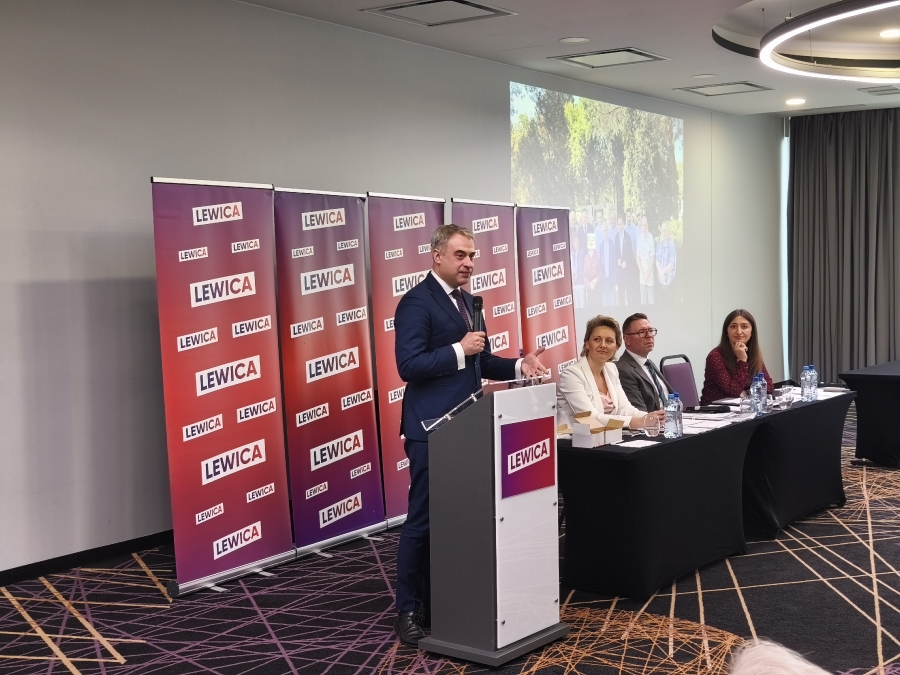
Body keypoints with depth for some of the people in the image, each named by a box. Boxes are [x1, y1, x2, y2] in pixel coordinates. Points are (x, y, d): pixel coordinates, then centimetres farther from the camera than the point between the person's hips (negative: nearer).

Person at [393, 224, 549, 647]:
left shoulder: (466, 301, 15)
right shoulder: (417, 301, -12)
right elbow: (409, 365, -20)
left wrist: (518, 366, 3)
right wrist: (459, 349, -25)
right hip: (432, 429, -8)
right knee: (423, 519, -1)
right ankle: (408, 609, 10)